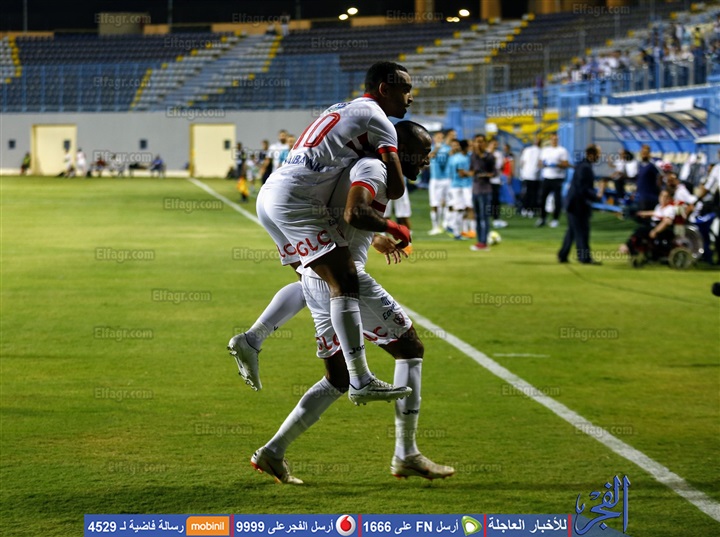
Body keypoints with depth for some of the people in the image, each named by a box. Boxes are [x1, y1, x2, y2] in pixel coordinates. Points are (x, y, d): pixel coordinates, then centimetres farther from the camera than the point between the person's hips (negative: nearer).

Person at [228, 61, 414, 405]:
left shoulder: (345, 111, 27)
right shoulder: (377, 120, -2)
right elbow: (396, 188, -10)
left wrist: (386, 228, 23)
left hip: (269, 196, 10)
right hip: (294, 200, -10)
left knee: (314, 280, 20)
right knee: (344, 282, -11)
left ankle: (251, 341, 15)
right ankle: (361, 382, -14)